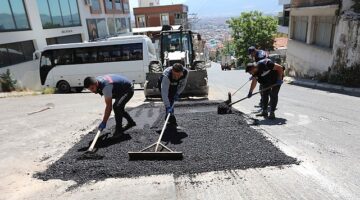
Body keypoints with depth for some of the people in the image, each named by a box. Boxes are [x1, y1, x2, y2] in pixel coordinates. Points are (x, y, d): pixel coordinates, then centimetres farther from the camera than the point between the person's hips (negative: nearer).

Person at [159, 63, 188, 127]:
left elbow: (183, 84, -11)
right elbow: (164, 92, -48)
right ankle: (172, 121, -8)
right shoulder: (166, 75, -46)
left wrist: (178, 93, -18)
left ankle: (168, 118, 33)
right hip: (163, 84, -4)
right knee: (169, 101, -17)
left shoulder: (186, 72, -31)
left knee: (172, 101, 13)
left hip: (174, 87, 5)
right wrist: (167, 106, -53)